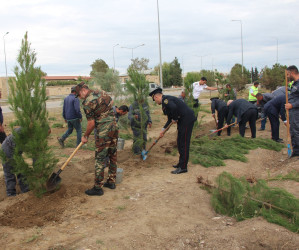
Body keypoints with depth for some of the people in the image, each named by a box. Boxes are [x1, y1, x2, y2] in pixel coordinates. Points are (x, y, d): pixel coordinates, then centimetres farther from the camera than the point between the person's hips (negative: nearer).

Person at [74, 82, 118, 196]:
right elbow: (111, 102, 26)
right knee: (112, 156, 15)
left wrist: (85, 136, 1)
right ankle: (111, 182, 27)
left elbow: (91, 123, -13)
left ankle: (98, 188, 6)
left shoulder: (87, 102, -13)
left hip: (103, 132, -8)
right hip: (114, 128, 8)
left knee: (100, 159, -1)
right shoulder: (102, 93, 9)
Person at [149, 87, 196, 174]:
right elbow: (170, 119, 24)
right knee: (180, 142, 18)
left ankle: (183, 167, 0)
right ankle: (181, 163, 30)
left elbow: (173, 107, -34)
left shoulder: (165, 99, -12)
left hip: (187, 120, -10)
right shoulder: (166, 101, 20)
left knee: (184, 143, -6)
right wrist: (163, 130, 22)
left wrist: (174, 119, -17)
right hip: (183, 121, 10)